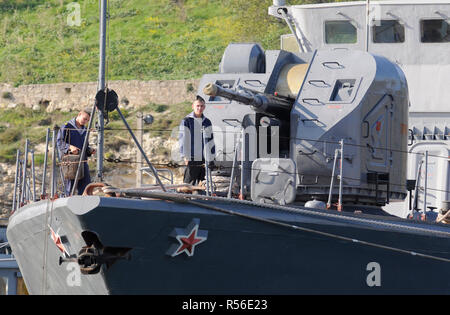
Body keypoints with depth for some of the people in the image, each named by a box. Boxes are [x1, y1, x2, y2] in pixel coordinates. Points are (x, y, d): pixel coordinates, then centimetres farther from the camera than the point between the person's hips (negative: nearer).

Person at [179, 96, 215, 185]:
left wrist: (211, 158, 9)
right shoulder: (186, 121, -2)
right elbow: (183, 139, -5)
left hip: (204, 160, 5)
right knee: (189, 183, -8)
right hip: (191, 159, -5)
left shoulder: (207, 122, 12)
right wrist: (185, 157, -12)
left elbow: (210, 140, 14)